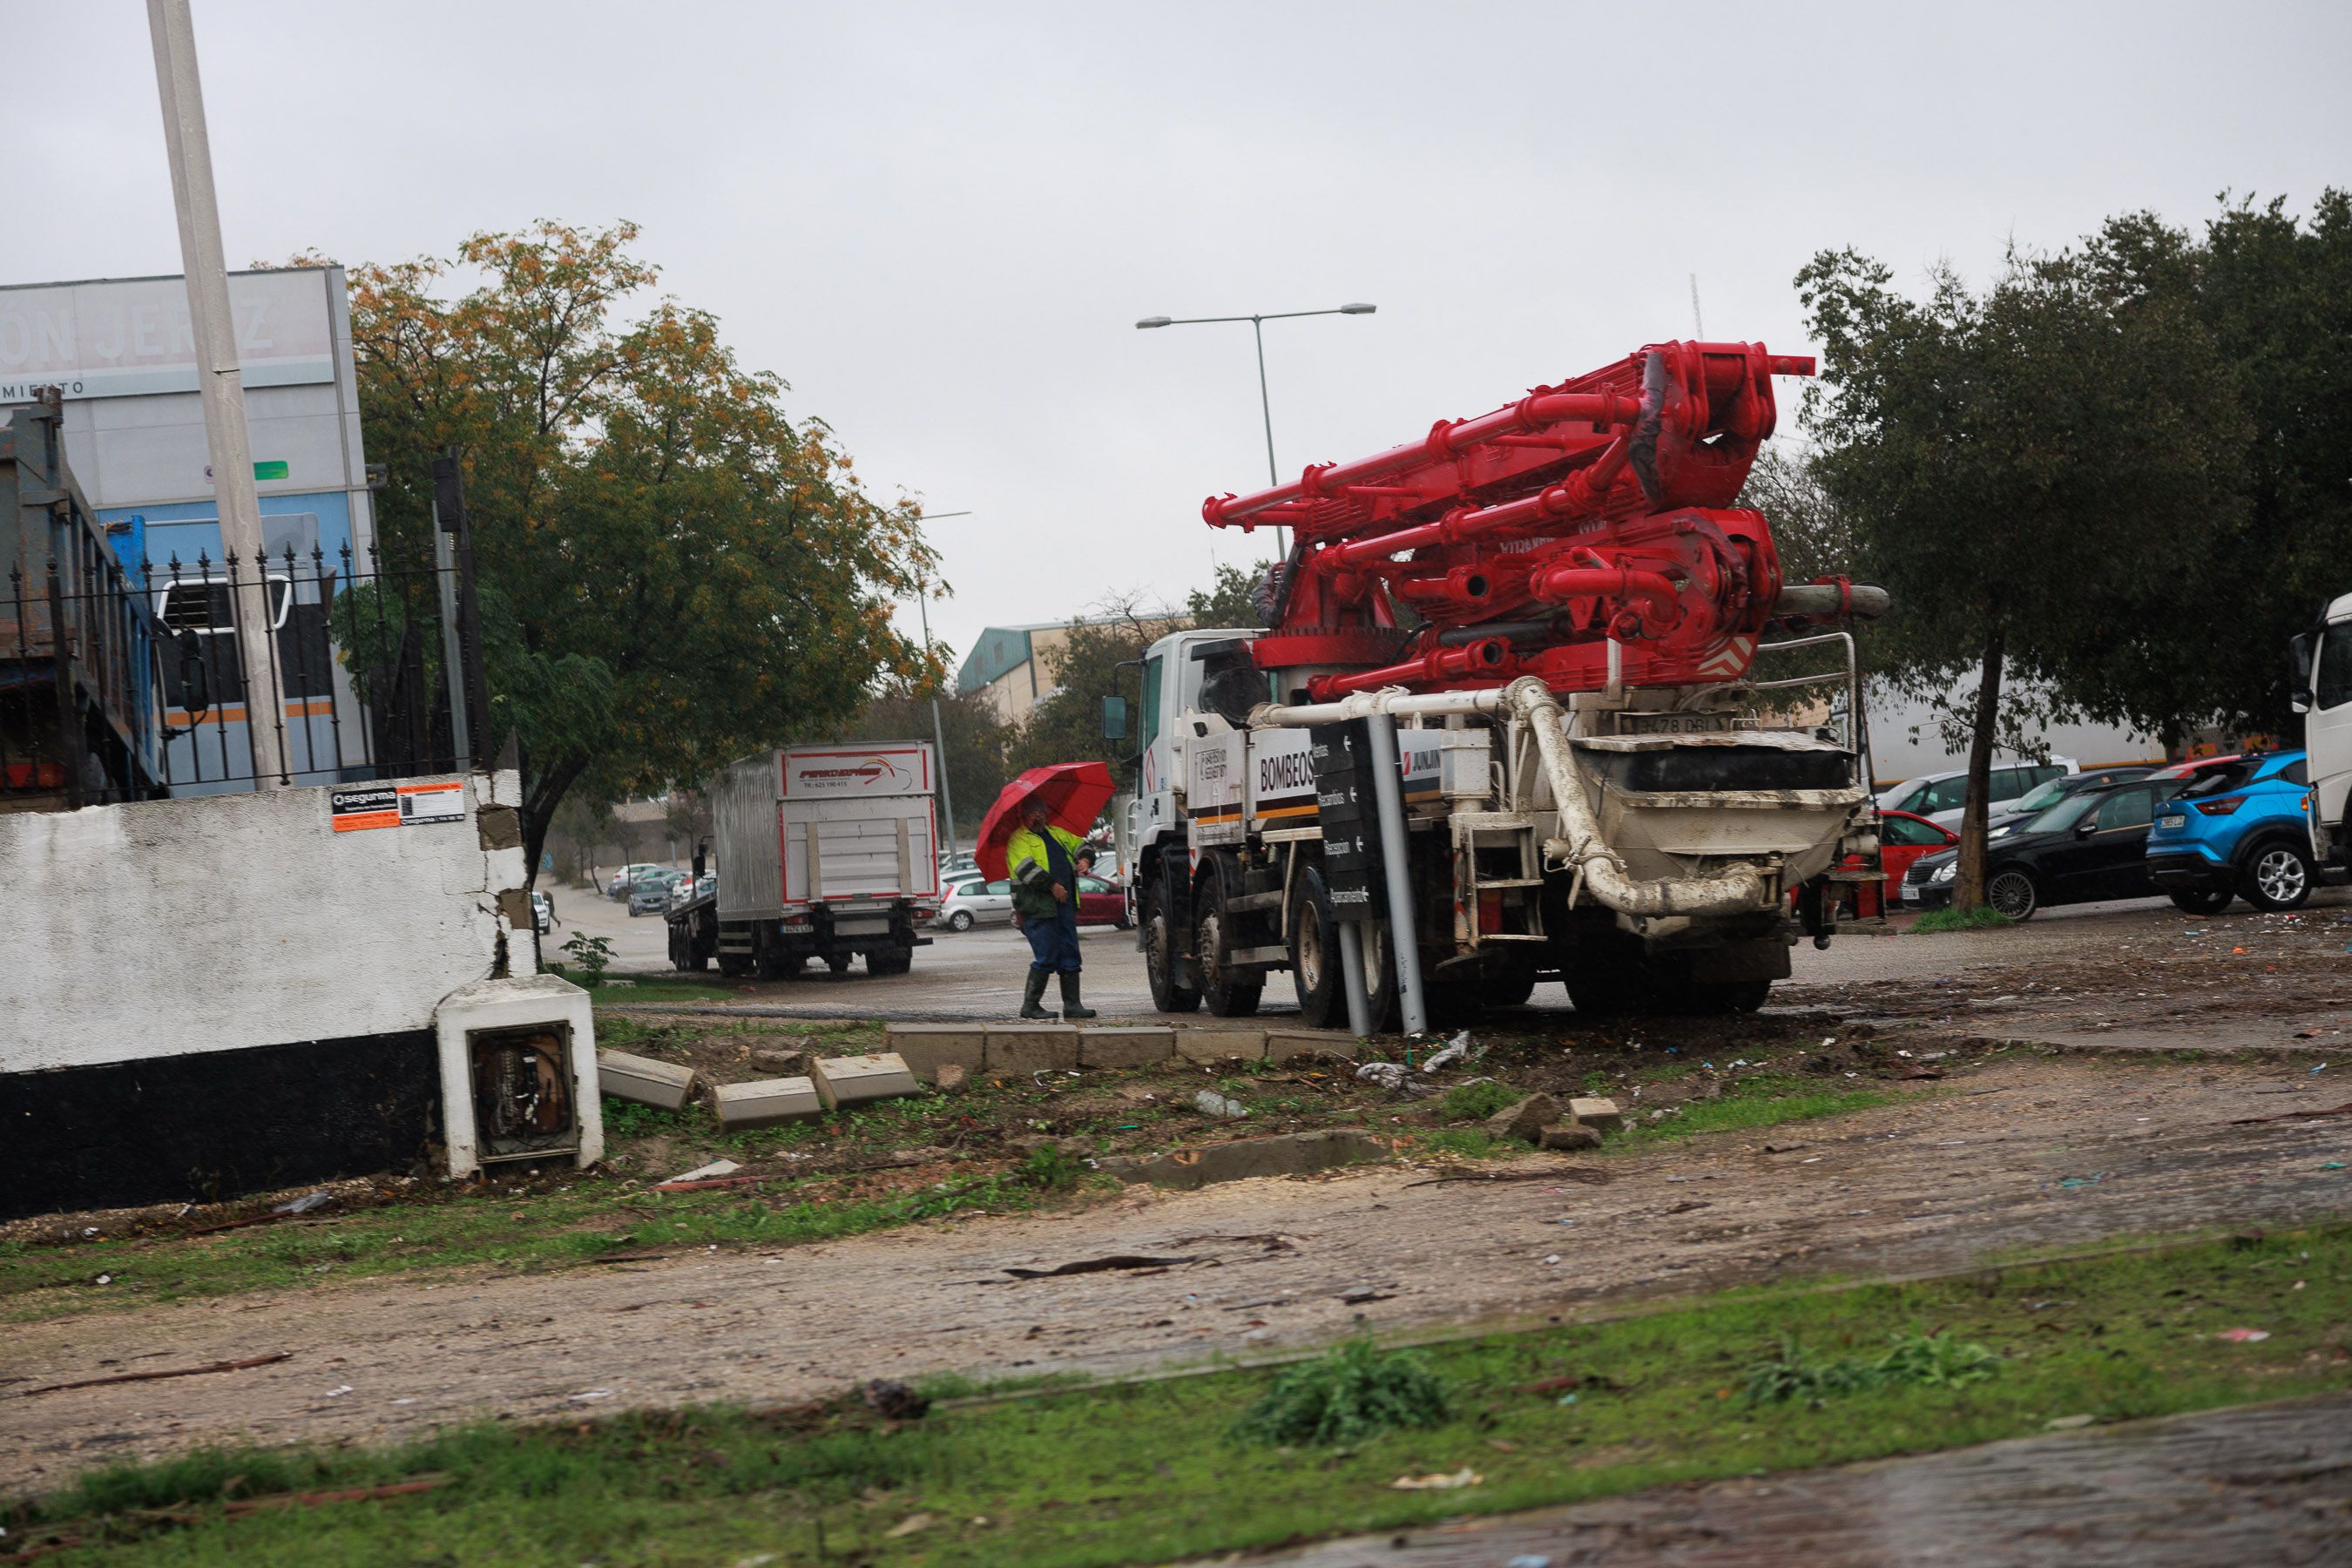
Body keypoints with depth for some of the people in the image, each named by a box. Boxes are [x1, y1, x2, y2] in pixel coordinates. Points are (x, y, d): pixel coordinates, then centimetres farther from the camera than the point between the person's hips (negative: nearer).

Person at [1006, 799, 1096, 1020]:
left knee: (1070, 956, 5)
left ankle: (1072, 1004, 9)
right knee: (1045, 958, -10)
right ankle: (1030, 1006, -1)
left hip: (1064, 904, 7)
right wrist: (1052, 885, -20)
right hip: (1038, 907, -7)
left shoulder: (1057, 834, 21)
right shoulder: (1019, 839, -2)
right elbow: (1025, 868, -16)